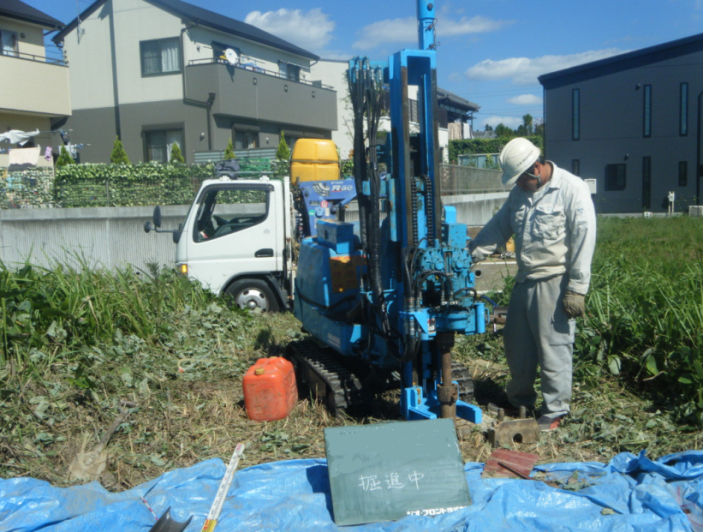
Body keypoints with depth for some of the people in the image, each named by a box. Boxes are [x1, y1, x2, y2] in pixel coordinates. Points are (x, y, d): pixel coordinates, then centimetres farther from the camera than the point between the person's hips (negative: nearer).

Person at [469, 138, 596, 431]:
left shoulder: (572, 189, -12)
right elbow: (498, 228, 16)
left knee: (554, 348, -1)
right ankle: (519, 398, 36)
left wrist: (576, 289, -18)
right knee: (517, 344, 16)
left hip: (554, 283, -8)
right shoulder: (520, 192, 12)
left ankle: (554, 411, 14)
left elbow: (583, 241, -15)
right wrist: (469, 255, 3)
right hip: (525, 280, 8)